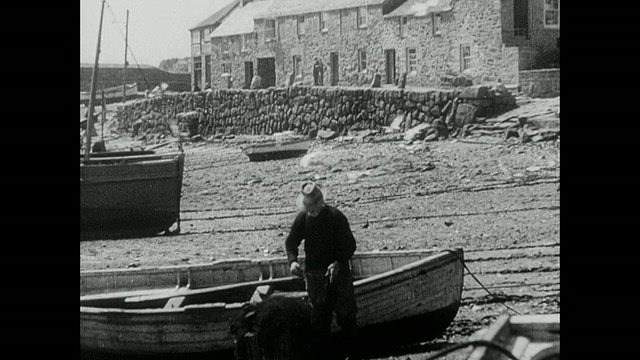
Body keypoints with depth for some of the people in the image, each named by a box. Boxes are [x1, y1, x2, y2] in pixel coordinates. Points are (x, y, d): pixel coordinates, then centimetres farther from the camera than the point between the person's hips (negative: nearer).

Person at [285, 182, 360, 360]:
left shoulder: (336, 217, -13)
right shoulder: (302, 218, -2)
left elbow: (350, 245, -9)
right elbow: (291, 242, 9)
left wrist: (339, 263, -24)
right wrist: (292, 260, -10)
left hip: (338, 272, -3)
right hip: (314, 275, 3)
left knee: (345, 315, 1)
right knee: (320, 318, 8)